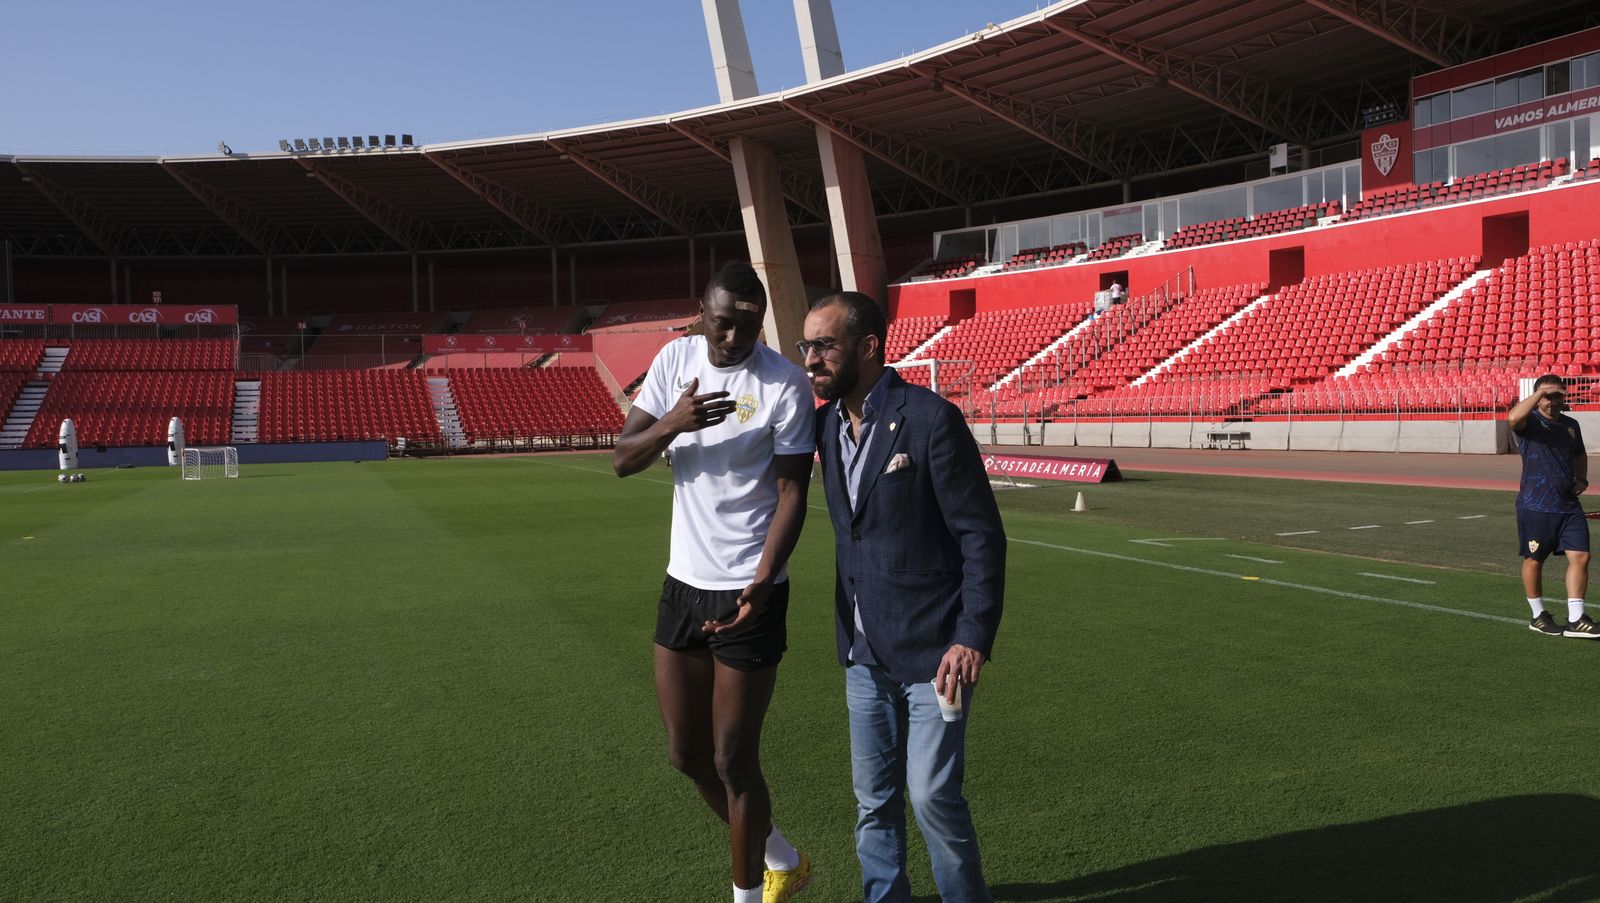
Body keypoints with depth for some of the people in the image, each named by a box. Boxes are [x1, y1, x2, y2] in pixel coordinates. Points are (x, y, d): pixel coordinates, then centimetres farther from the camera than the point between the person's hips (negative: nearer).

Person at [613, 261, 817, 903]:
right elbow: (623, 461, -1)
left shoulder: (785, 383, -13)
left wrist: (760, 584, -25)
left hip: (748, 593, -6)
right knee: (687, 754, 15)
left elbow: (791, 494, -12)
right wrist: (672, 425, -22)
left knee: (733, 760, 1)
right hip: (683, 583, 6)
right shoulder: (676, 360, 2)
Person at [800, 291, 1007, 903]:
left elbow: (982, 536, -15)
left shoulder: (930, 419, -15)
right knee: (874, 799, 14)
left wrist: (974, 638, -21)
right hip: (865, 649, 6)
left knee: (933, 794, -3)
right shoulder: (826, 423, 5)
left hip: (932, 646, -6)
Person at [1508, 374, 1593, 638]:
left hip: (1569, 506, 6)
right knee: (1534, 560, 6)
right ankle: (1538, 616, 22)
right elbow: (1513, 418, -33)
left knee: (1580, 556, -2)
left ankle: (1575, 619, 5)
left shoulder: (1571, 425, 13)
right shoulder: (1530, 421, -7)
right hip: (1535, 506, -5)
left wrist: (1582, 479, 12)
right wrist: (1539, 393, -26)